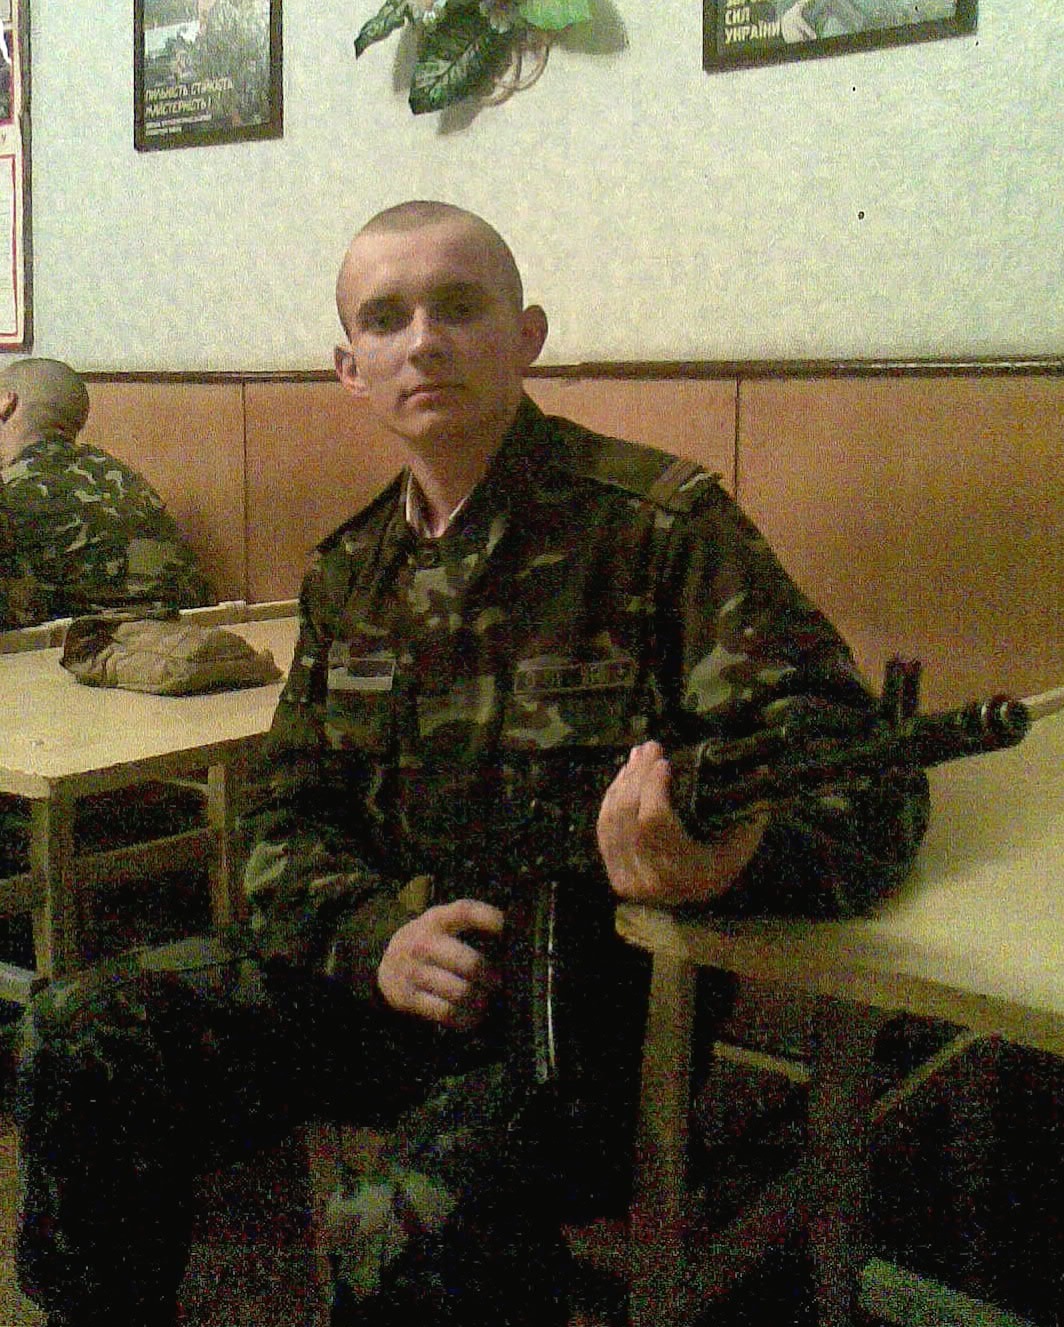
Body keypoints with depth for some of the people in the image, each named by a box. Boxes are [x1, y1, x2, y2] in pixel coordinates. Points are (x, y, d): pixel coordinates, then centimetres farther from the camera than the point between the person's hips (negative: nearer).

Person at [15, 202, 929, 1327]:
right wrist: (378, 935, -12)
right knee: (84, 1037, -9)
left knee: (410, 1226, -32)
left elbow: (865, 781, -17)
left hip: (601, 993, -5)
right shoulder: (349, 571, 8)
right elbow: (287, 818, 10)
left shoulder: (662, 523, -11)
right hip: (377, 970, 6)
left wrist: (729, 850, -41)